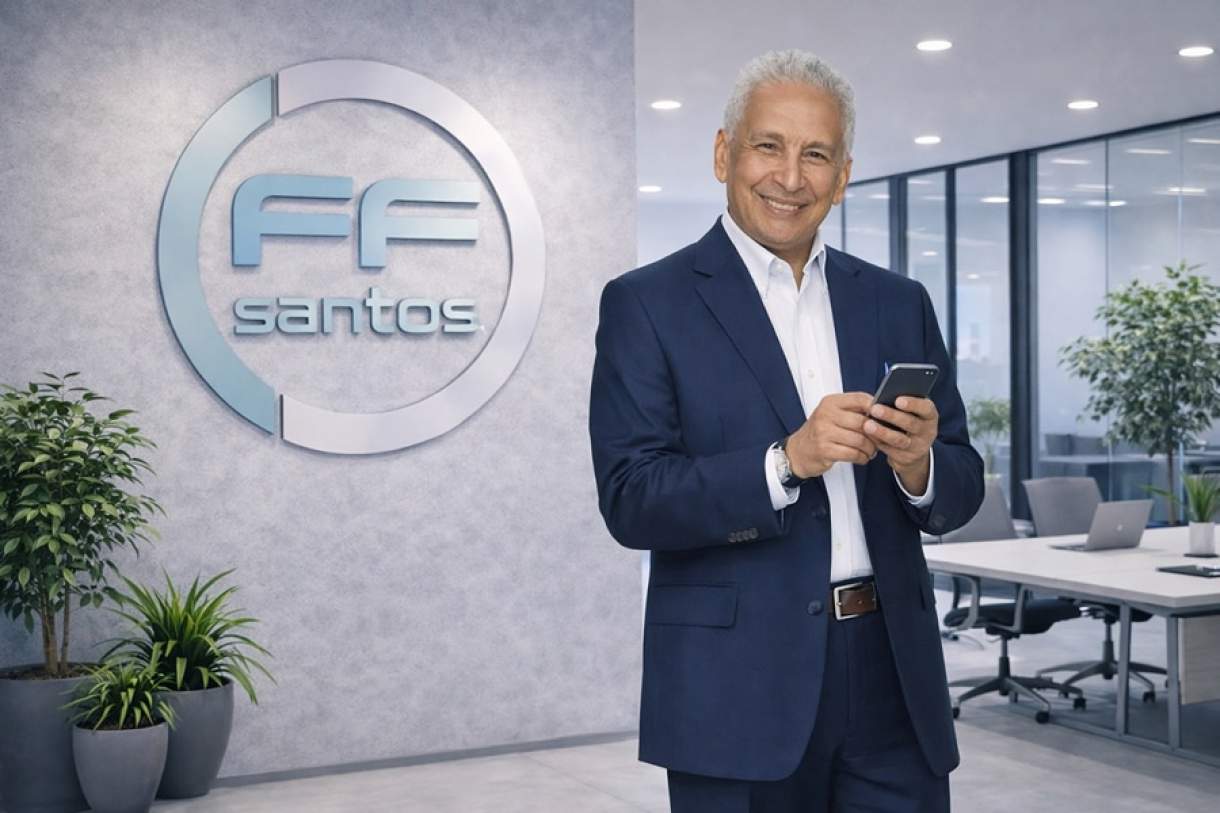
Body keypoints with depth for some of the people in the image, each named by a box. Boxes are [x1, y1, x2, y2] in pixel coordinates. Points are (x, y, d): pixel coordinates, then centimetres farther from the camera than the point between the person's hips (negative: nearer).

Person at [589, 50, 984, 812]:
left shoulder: (899, 302, 9)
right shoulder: (646, 303, -3)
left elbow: (961, 494, 8)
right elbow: (631, 502, -11)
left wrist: (917, 463, -14)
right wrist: (787, 459, -23)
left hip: (894, 674, 4)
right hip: (739, 688, -3)